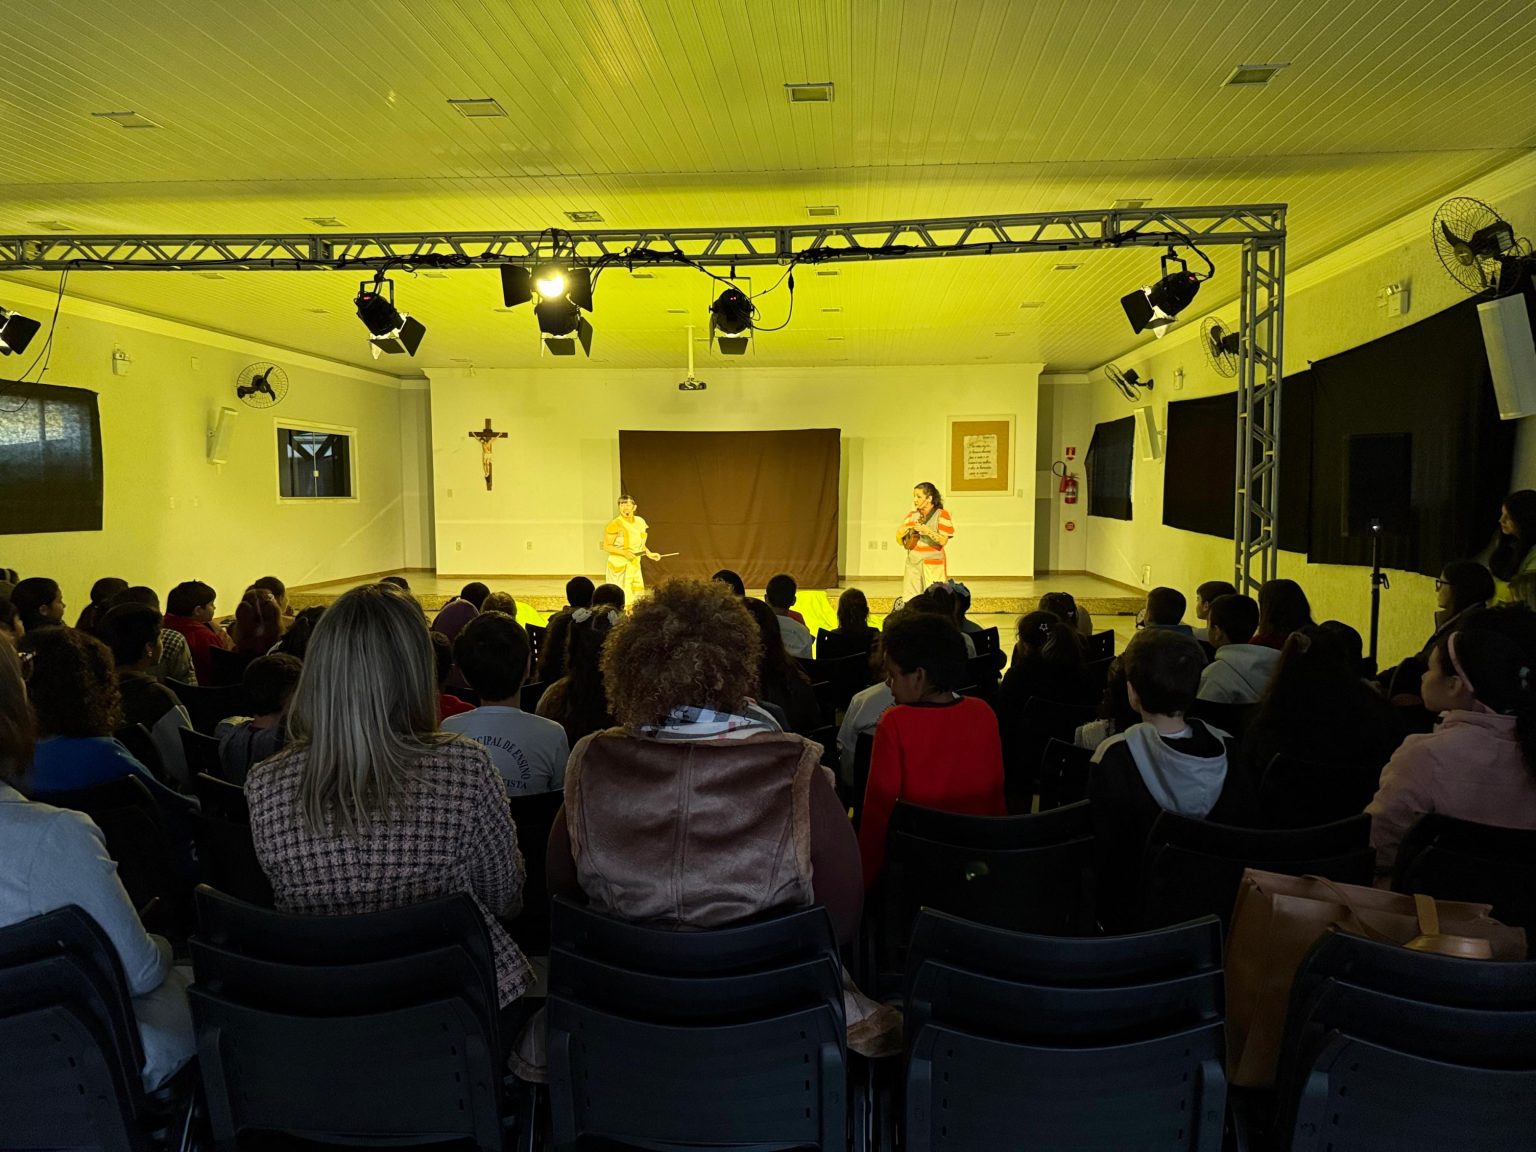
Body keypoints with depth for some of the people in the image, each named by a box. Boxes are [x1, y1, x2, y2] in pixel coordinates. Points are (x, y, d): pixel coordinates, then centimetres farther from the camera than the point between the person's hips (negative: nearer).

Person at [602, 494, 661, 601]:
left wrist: (649, 553, 7)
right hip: (619, 565, -6)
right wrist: (624, 553, -22)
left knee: (638, 598, 6)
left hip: (635, 565, 6)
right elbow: (606, 547, -12)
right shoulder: (615, 524, -13)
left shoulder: (640, 522, 7)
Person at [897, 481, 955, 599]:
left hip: (932, 565, -5)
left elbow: (943, 541, -11)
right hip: (912, 564, 5)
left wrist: (926, 530, -22)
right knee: (908, 602, 0)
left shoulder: (941, 514, -1)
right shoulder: (912, 515, 13)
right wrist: (904, 530, -6)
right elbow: (899, 540, 13)